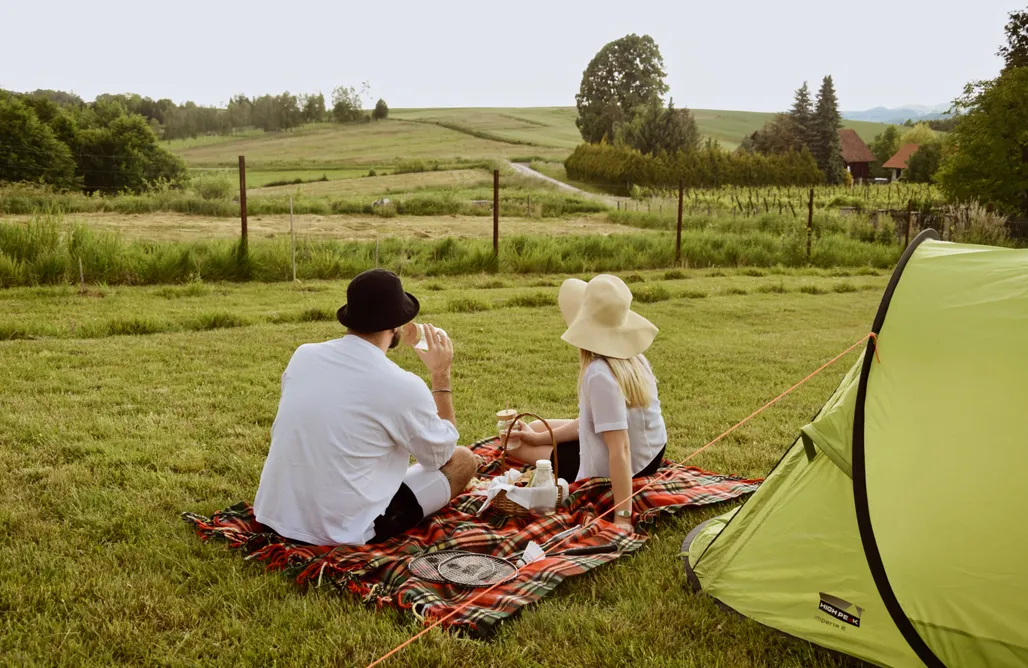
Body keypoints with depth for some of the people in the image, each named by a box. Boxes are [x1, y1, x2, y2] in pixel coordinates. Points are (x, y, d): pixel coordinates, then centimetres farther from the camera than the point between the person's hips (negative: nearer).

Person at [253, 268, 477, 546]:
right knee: (463, 461, 7)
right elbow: (441, 455, 1)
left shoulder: (303, 355, -2)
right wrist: (441, 375, 10)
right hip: (342, 533, -7)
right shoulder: (403, 386, -18)